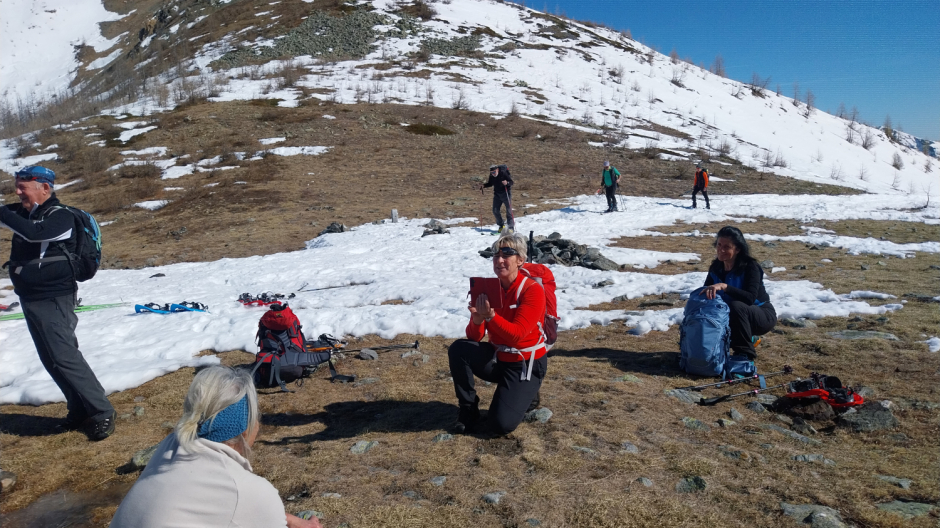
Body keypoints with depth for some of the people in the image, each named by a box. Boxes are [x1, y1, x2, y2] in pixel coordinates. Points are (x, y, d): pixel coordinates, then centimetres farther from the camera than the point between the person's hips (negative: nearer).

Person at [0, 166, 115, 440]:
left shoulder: (60, 216, -14)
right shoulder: (24, 212, 10)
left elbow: (33, 232, -30)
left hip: (53, 299, -8)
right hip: (30, 299, 8)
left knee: (64, 357, -12)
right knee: (51, 359, 11)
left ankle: (102, 412, -7)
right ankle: (80, 410, 21)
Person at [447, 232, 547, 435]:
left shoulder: (532, 290, -19)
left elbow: (516, 335, -28)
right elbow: (474, 338, -9)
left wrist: (490, 316, -43)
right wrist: (476, 321, -32)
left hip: (525, 364, -4)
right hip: (496, 358, 4)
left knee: (501, 425, -17)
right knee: (458, 349, -24)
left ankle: (526, 395, 16)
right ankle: (468, 410, -7)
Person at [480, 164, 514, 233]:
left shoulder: (503, 173, -18)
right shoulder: (491, 176, -3)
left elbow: (511, 182, -15)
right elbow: (490, 183, 15)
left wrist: (507, 183, -35)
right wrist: (483, 185, -1)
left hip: (505, 193, -5)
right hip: (497, 194, 6)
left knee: (508, 210, -8)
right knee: (495, 210, 1)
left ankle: (511, 227, -1)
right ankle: (501, 226, 17)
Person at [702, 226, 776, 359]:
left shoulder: (750, 267, -23)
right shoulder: (716, 267, -5)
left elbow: (750, 298, -37)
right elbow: (705, 293, -4)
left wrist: (724, 286, -48)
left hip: (762, 316, -7)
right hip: (735, 317, 7)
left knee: (736, 306, -35)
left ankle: (746, 354, -20)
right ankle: (748, 339, 13)